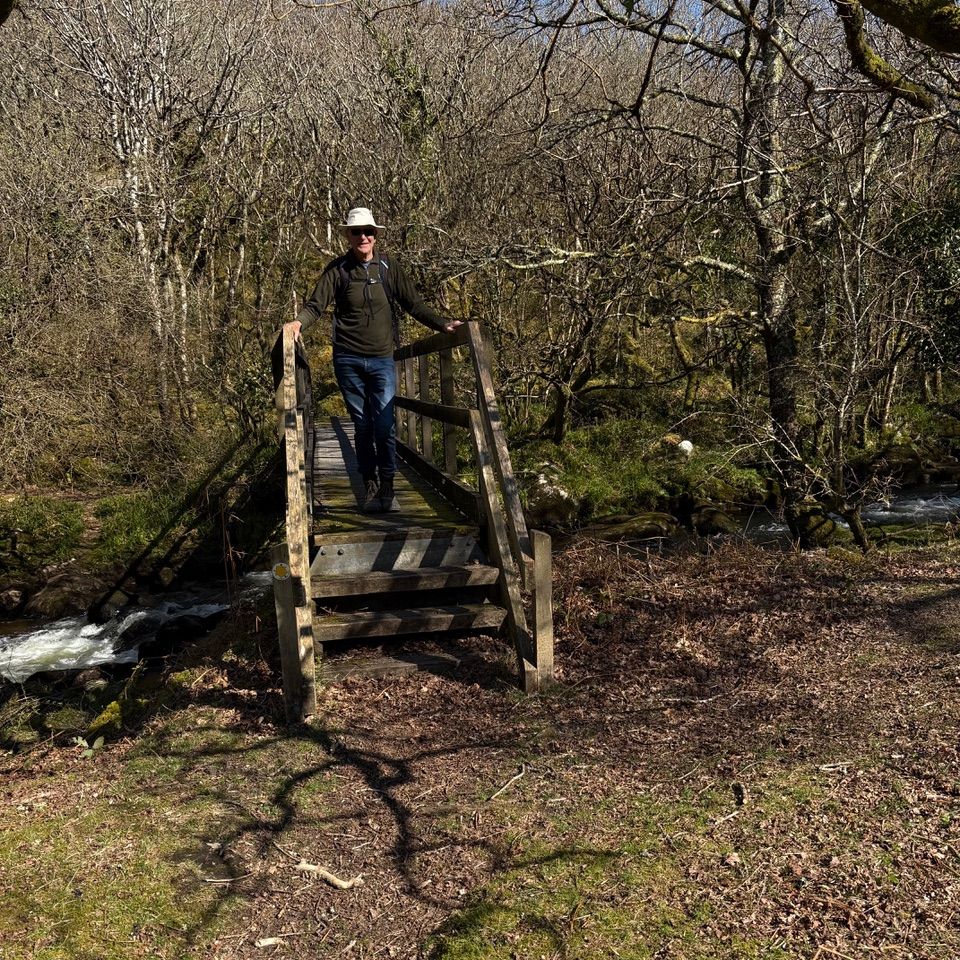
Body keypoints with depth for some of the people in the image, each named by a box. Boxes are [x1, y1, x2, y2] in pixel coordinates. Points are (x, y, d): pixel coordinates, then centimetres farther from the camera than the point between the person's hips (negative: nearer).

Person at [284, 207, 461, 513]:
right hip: (348, 359, 0)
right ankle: (369, 485, 15)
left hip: (382, 359, 0)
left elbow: (414, 303, 9)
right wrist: (299, 322, -21)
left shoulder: (389, 267, 6)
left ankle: (387, 488, -1)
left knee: (384, 424, -9)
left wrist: (442, 323, -3)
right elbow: (316, 304, -1)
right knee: (362, 425, 6)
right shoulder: (337, 269, 3)